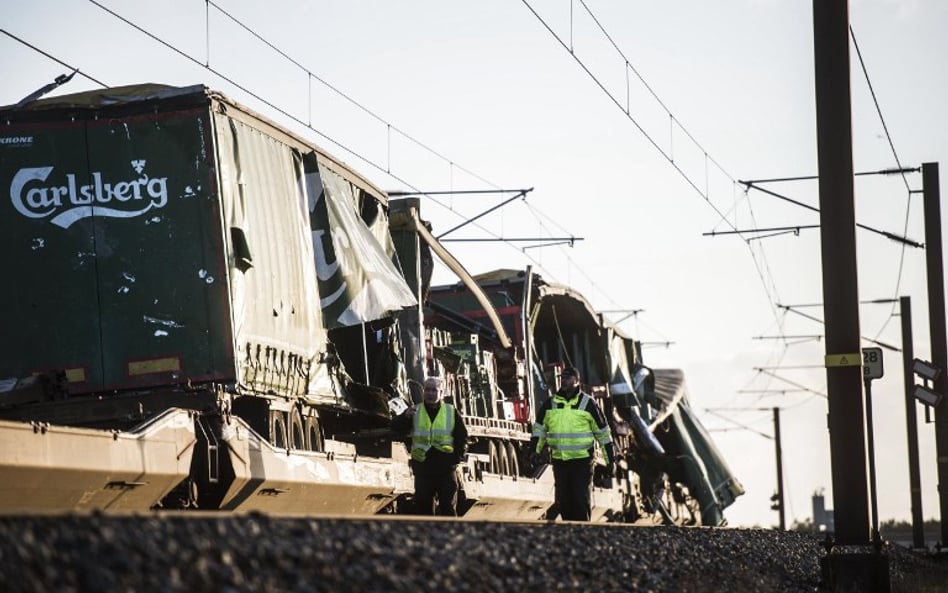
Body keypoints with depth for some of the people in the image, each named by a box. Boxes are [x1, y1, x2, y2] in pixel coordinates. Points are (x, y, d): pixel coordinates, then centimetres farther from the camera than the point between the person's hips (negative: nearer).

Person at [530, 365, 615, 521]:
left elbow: (603, 432, 3)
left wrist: (611, 460, 3)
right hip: (559, 460, 4)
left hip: (582, 460, -4)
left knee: (581, 501, -5)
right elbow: (539, 428, 15)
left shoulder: (588, 404, -2)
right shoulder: (550, 404, 7)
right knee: (563, 501, 8)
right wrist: (535, 451, 0)